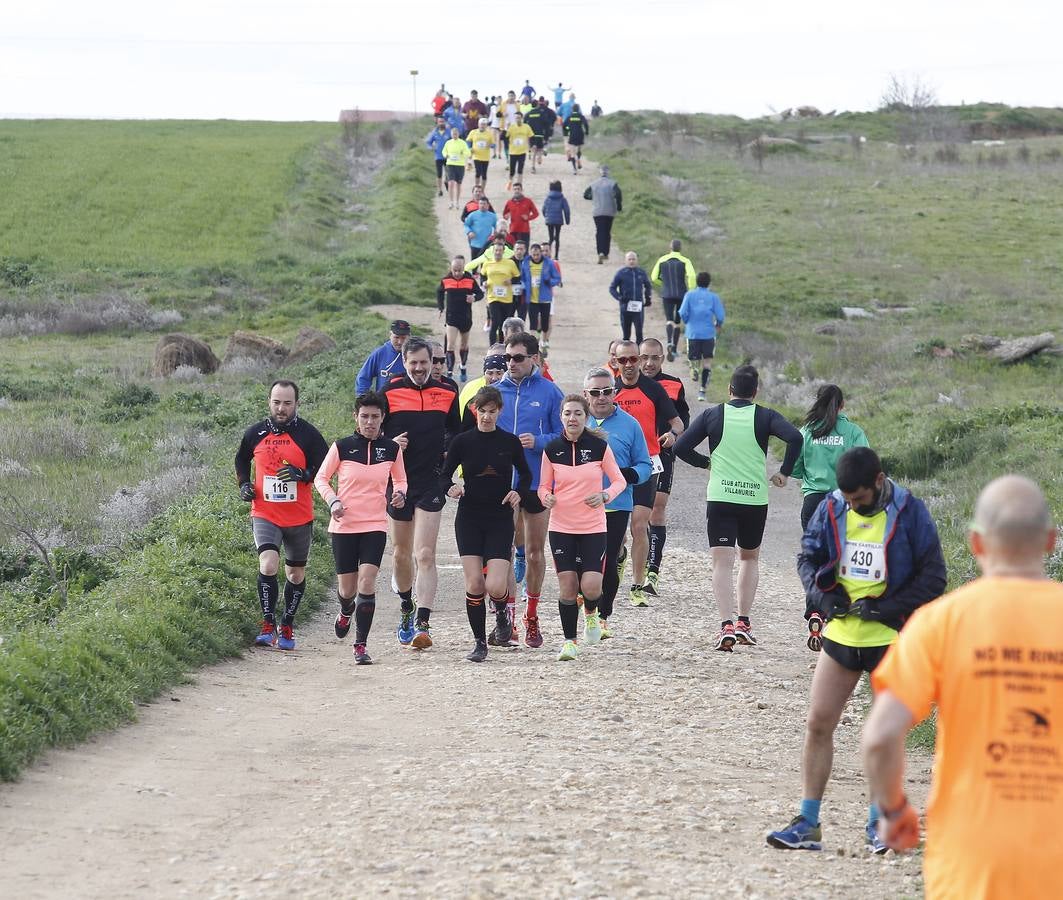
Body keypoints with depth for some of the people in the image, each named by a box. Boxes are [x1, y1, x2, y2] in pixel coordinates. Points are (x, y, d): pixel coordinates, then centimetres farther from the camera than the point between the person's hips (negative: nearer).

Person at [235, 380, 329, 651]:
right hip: (265, 514, 0)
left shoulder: (308, 434, -5)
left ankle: (286, 628, 28)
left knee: (296, 573, 12)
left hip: (299, 517, 0)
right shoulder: (255, 433, 2)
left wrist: (302, 474, -21)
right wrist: (244, 484, 5)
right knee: (268, 565, -21)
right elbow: (241, 460, 21)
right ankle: (268, 626, -16)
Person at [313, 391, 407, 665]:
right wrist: (332, 501, -10)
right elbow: (321, 478, 7)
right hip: (343, 526, 0)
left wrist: (400, 494, -4)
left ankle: (361, 646, -10)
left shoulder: (391, 449, 3)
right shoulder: (342, 447, -2)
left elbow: (400, 479, 18)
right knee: (347, 588, 6)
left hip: (375, 526, 0)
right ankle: (346, 611, 44)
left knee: (367, 582, -15)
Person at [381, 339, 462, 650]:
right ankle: (406, 607, 39)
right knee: (400, 553, 14)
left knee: (425, 555, -12)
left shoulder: (447, 393, 5)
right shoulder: (389, 393, 0)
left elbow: (456, 434, 19)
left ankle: (422, 624, -19)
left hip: (431, 484, -1)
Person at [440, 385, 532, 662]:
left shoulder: (510, 442, 2)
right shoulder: (462, 441, 1)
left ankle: (501, 609, 25)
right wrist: (451, 488, -17)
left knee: (495, 587, -12)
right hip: (469, 519, 0)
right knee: (474, 584, -6)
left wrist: (518, 492, -6)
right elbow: (444, 475, 5)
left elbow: (525, 474, 14)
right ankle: (480, 643, 9)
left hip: (500, 520, 0)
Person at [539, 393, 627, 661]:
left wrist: (605, 495, -15)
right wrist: (546, 497, -13)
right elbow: (544, 485, 10)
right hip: (561, 527, 1)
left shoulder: (599, 446, -4)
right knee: (567, 586, -4)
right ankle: (569, 641, 10)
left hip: (593, 527, -1)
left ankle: (591, 613, 24)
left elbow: (619, 480, 4)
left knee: (590, 587, -11)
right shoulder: (552, 449, 0)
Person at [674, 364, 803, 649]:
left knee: (722, 562, -4)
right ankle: (744, 623, 17)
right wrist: (784, 472, -4)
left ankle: (726, 625, -20)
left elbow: (681, 447, 0)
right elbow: (795, 437, -16)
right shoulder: (765, 417, 1)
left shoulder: (712, 415, 3)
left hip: (720, 498, -1)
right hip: (755, 498, 1)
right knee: (750, 557, 21)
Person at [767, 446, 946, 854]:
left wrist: (884, 607, -18)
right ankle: (808, 824, 5)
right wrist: (822, 597, -9)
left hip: (890, 638, -3)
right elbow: (808, 557, 9)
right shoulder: (832, 508, -3)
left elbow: (933, 577, -9)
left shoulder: (908, 512, -12)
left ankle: (878, 823, 19)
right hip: (841, 633, 3)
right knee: (818, 723, -1)